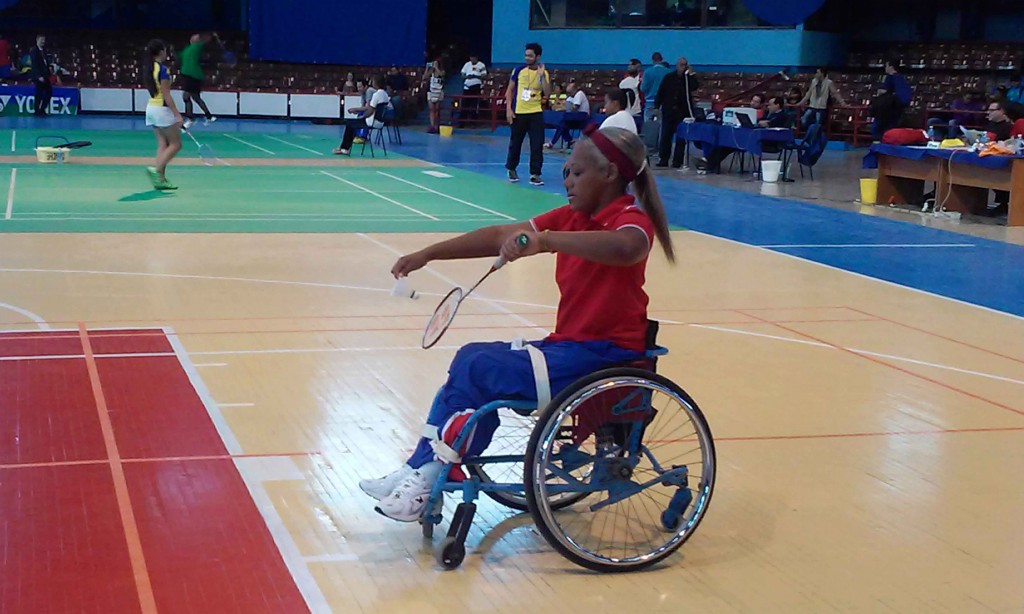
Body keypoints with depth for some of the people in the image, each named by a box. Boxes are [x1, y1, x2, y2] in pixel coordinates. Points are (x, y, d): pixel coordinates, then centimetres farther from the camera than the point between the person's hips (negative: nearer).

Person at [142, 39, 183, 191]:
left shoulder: (148, 68, 8)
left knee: (162, 145, 10)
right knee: (175, 144, 2)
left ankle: (160, 179, 6)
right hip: (162, 109, -8)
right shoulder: (162, 70, -17)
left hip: (151, 108, 8)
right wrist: (177, 114, -18)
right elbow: (166, 96, -19)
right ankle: (157, 170, -10)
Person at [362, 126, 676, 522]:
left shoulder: (632, 219, -15)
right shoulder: (572, 218, 12)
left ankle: (427, 476, 5)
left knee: (479, 369, -12)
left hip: (604, 357, -9)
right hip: (569, 345, 9)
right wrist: (429, 254, 3)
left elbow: (626, 247, -41)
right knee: (469, 359, 4)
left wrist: (544, 240, -49)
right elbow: (500, 237, 9)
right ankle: (422, 471, 4)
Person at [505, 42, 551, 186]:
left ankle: (535, 174, -2)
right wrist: (508, 109, -4)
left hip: (536, 113, 0)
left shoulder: (543, 73, 2)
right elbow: (510, 90, 4)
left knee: (537, 145, -6)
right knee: (515, 143, 11)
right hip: (518, 113, 0)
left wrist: (542, 76, -17)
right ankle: (511, 169, 29)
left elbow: (547, 93, -7)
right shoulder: (519, 70, 0)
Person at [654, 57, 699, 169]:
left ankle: (677, 161, 3)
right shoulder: (669, 77, 4)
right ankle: (663, 159, 8)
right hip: (669, 111, 1)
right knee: (665, 136, 2)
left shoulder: (689, 78, 3)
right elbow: (660, 92, 5)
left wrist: (690, 74, -15)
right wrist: (657, 106, -1)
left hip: (683, 112, -1)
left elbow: (694, 87, -17)